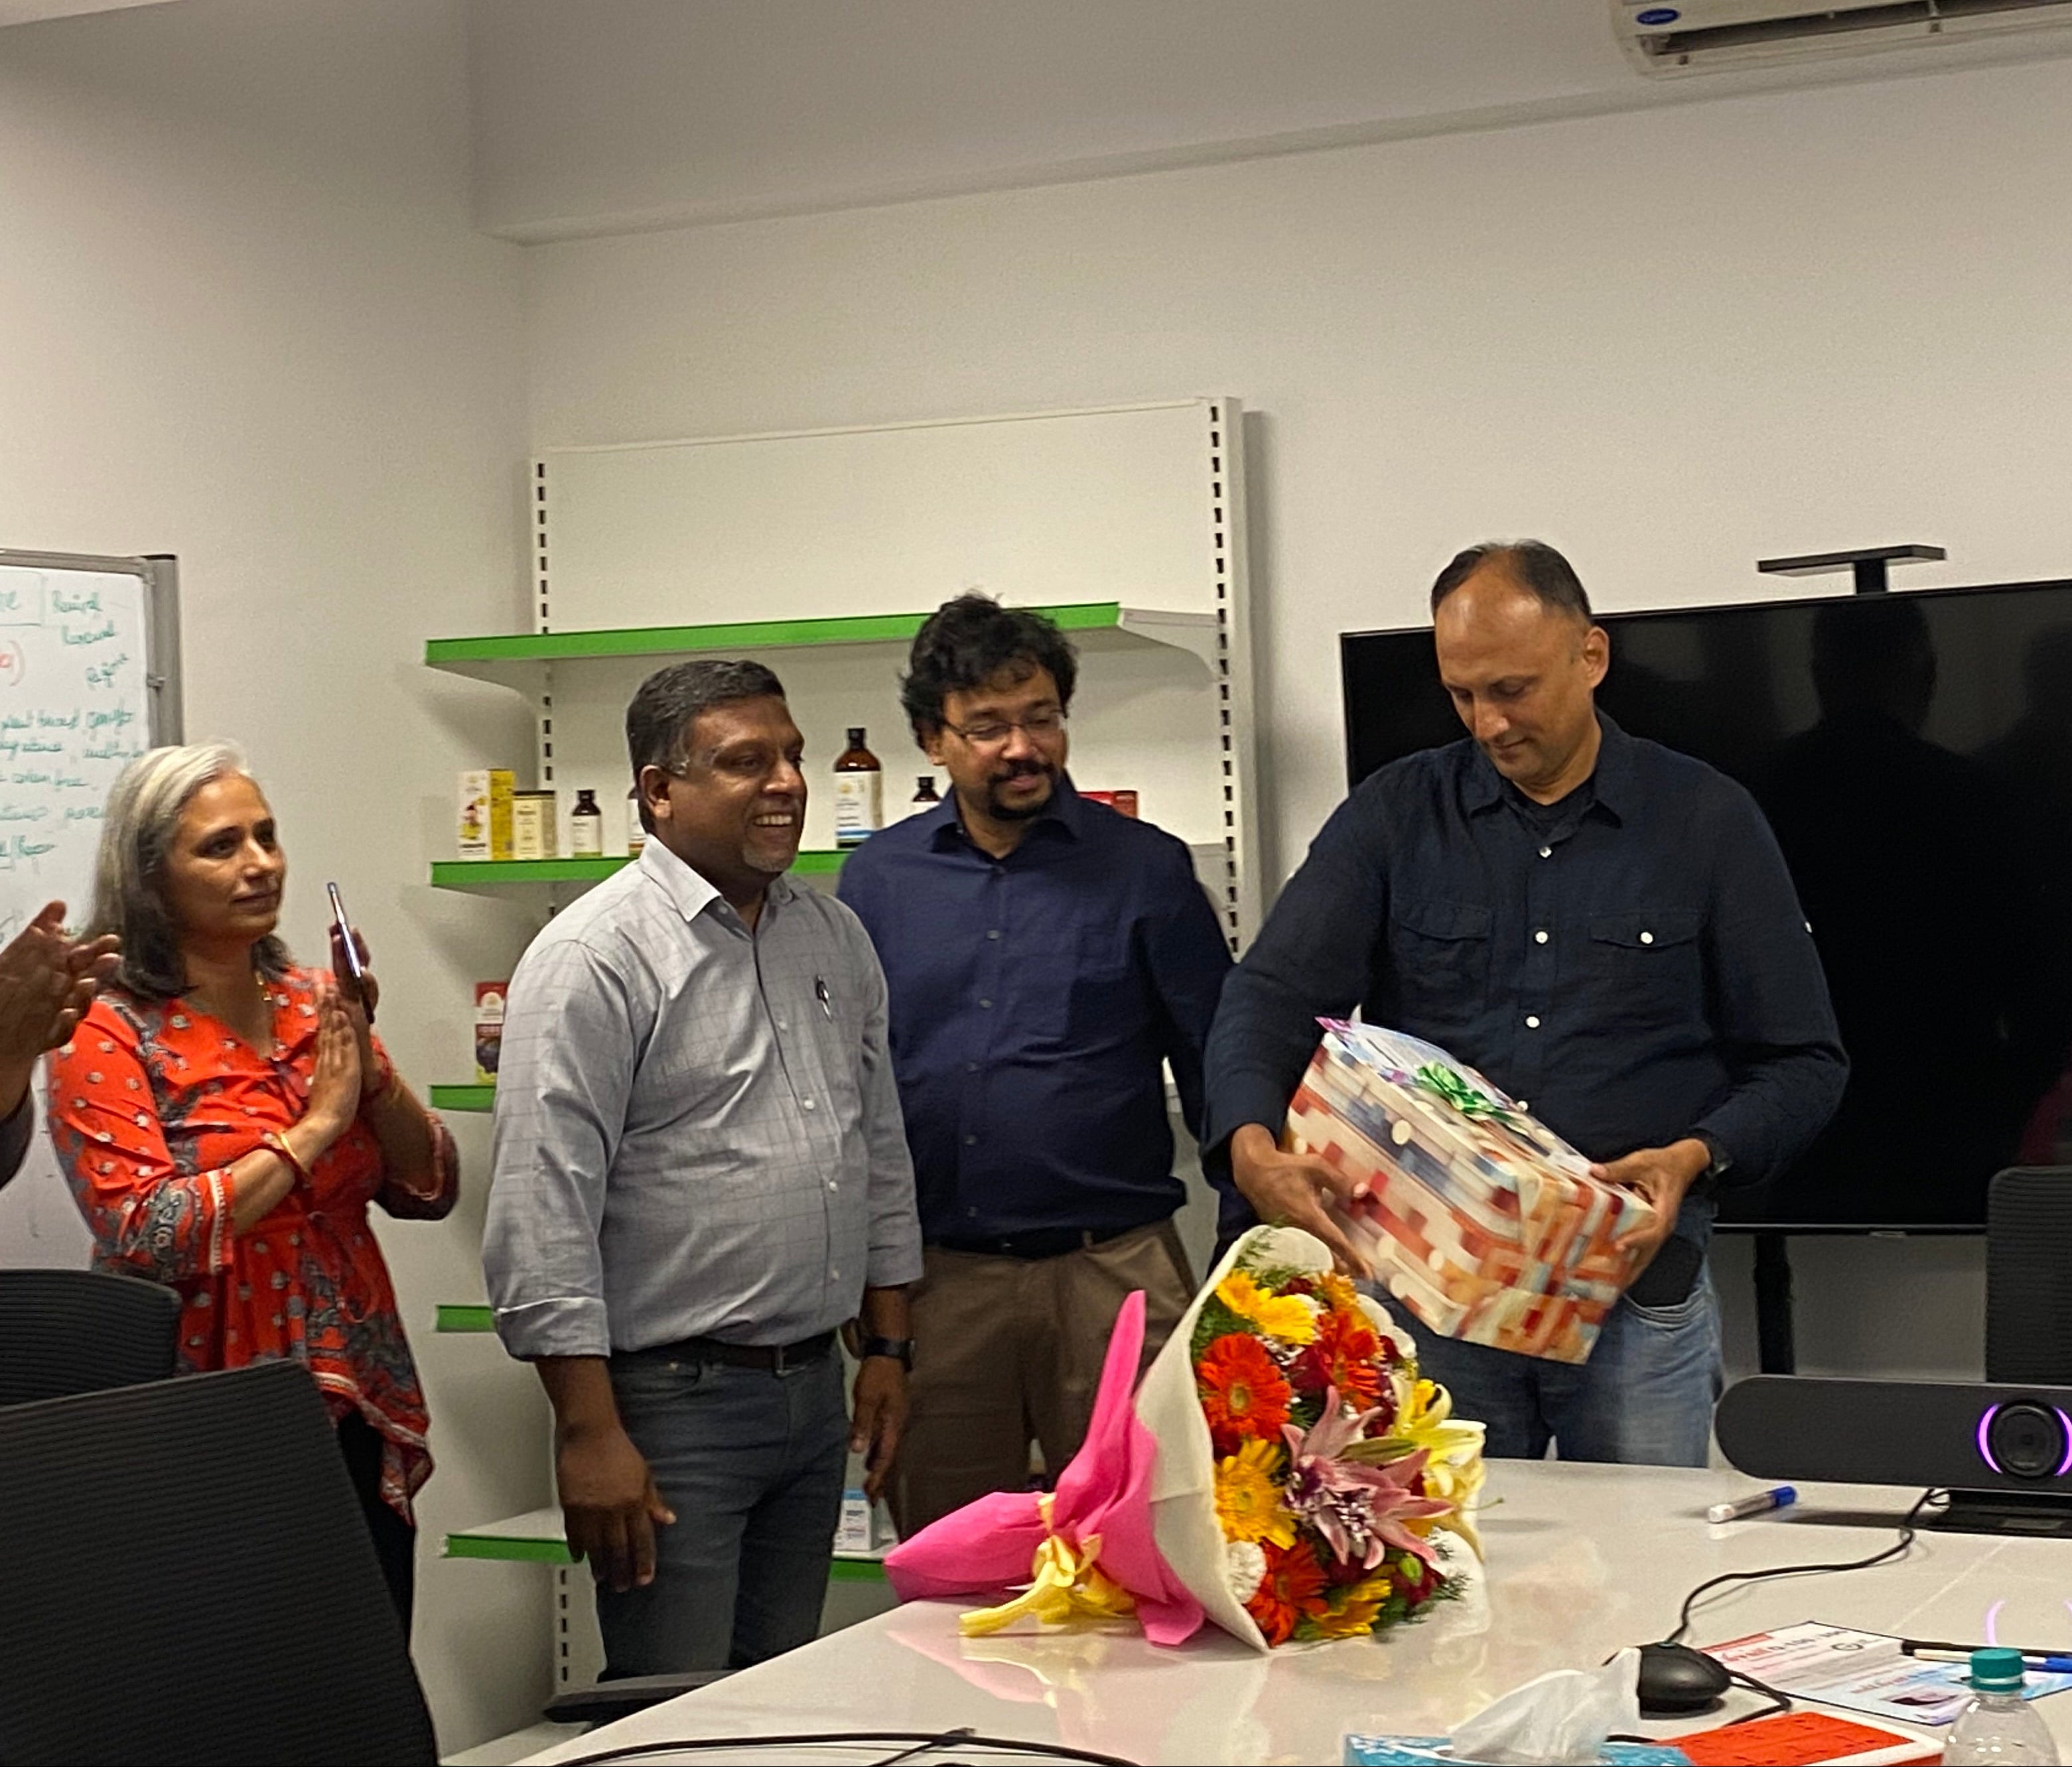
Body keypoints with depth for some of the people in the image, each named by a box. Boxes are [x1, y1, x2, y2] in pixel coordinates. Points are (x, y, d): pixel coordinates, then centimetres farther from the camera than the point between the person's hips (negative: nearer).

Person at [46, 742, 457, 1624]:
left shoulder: (313, 1004, 9)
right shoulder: (107, 1037, -6)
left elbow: (429, 1192, 8)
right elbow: (146, 1239, -18)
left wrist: (370, 1066, -8)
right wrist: (316, 1125, -15)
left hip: (361, 1422, 5)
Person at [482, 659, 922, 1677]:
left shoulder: (836, 939, 11)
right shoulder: (596, 959, -12)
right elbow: (544, 1217, -16)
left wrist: (886, 1346, 15)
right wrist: (590, 1432, -19)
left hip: (814, 1391, 7)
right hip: (672, 1401, -7)